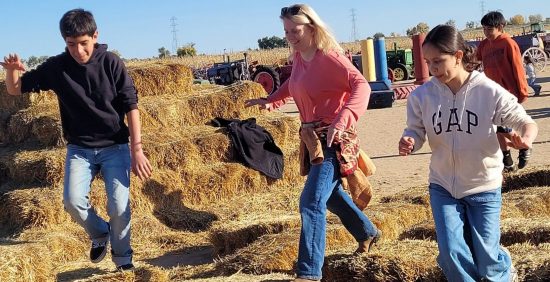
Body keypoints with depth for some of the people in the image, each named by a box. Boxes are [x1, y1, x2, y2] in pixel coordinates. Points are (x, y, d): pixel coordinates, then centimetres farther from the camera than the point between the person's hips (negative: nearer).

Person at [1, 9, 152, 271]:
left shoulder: (110, 62, -9)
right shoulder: (56, 67, -5)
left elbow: (131, 106, -6)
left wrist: (137, 149, -11)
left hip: (115, 146, -1)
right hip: (79, 149, 1)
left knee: (119, 206, -10)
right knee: (72, 200, -19)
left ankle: (123, 260, 16)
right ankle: (99, 234, 13)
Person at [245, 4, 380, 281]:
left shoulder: (330, 57, -19)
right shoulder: (298, 58, 6)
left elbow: (361, 86, -32)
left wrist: (342, 120, -46)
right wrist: (270, 101, 14)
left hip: (333, 140, -9)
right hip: (312, 138, 9)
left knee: (311, 202, -15)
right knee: (330, 194, 25)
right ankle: (367, 233, 48)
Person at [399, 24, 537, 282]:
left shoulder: (490, 92, -17)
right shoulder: (422, 96, -11)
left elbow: (525, 122, -9)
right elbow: (416, 131, -1)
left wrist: (526, 137, -33)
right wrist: (409, 142, -27)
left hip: (484, 186, -2)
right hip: (442, 186, 2)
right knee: (451, 254, -9)